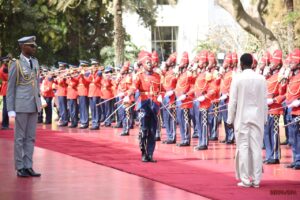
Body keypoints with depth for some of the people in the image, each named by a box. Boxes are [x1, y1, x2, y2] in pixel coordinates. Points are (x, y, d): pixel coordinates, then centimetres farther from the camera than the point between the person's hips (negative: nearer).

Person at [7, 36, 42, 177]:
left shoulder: (35, 62, 10)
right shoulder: (16, 65, -7)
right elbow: (10, 88, -5)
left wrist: (39, 101, 10)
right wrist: (10, 109, -8)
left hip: (34, 106, 6)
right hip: (21, 106, -6)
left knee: (30, 137, 7)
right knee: (20, 137, 1)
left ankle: (28, 167, 12)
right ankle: (20, 168, 7)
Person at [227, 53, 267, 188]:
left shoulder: (237, 79, -6)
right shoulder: (261, 79, 1)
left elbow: (233, 101, -5)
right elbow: (264, 101, 3)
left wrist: (230, 120, 2)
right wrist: (264, 118, 12)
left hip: (242, 117, -2)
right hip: (257, 117, 2)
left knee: (243, 148, 1)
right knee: (256, 148, 4)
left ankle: (245, 180, 0)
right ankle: (256, 180, 5)